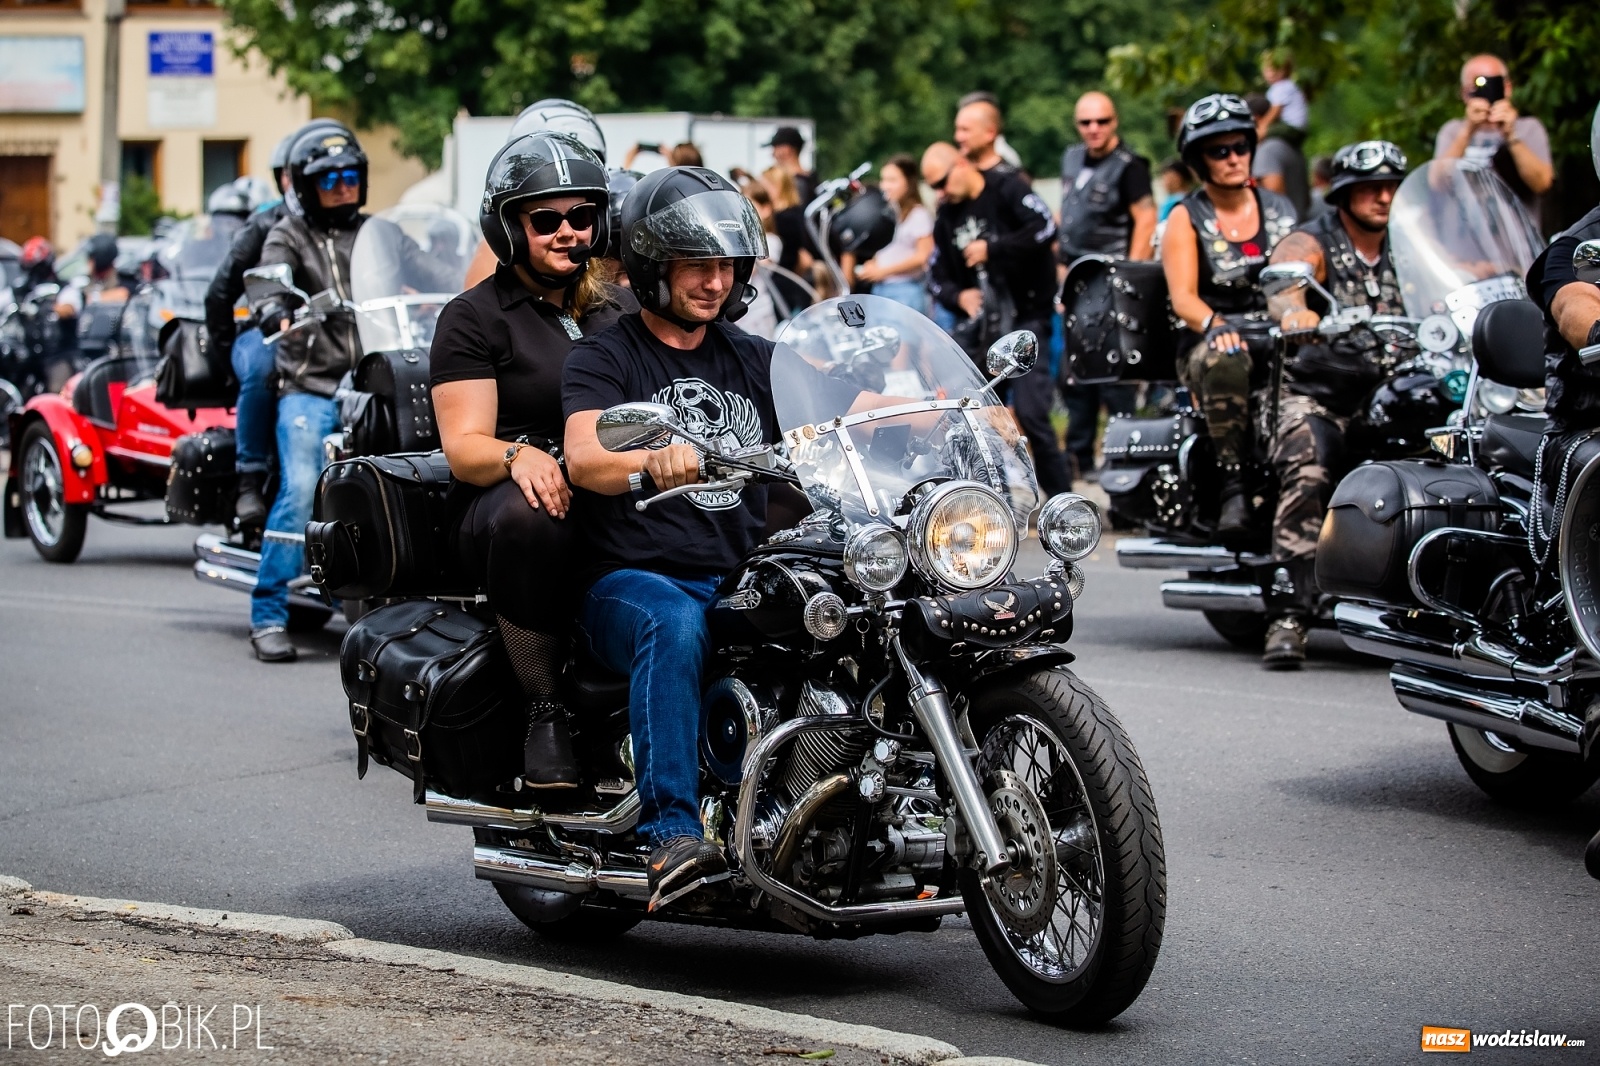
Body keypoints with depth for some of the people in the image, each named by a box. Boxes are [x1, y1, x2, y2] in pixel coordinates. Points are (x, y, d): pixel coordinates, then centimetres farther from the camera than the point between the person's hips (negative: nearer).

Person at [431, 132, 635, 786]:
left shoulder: (621, 310, 22)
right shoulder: (473, 317, 5)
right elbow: (463, 445, -5)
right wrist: (518, 455, -27)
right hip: (504, 500, -4)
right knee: (530, 517, -42)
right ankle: (544, 713, -29)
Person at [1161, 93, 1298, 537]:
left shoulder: (1280, 210, 17)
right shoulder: (1186, 218, 6)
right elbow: (1183, 297, -7)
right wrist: (1215, 326, -29)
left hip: (1281, 343, 3)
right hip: (1210, 345, -3)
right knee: (1223, 360, -40)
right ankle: (1233, 483, -38)